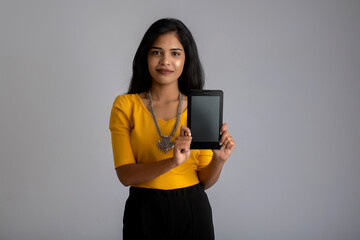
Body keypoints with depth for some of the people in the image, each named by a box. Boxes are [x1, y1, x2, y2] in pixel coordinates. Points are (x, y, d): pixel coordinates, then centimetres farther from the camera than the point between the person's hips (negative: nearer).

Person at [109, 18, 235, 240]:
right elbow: (125, 174, -11)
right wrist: (172, 162, -25)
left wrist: (219, 160, -17)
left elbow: (204, 181, 3)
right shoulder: (125, 105, -4)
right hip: (145, 211, -1)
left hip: (192, 210, 1)